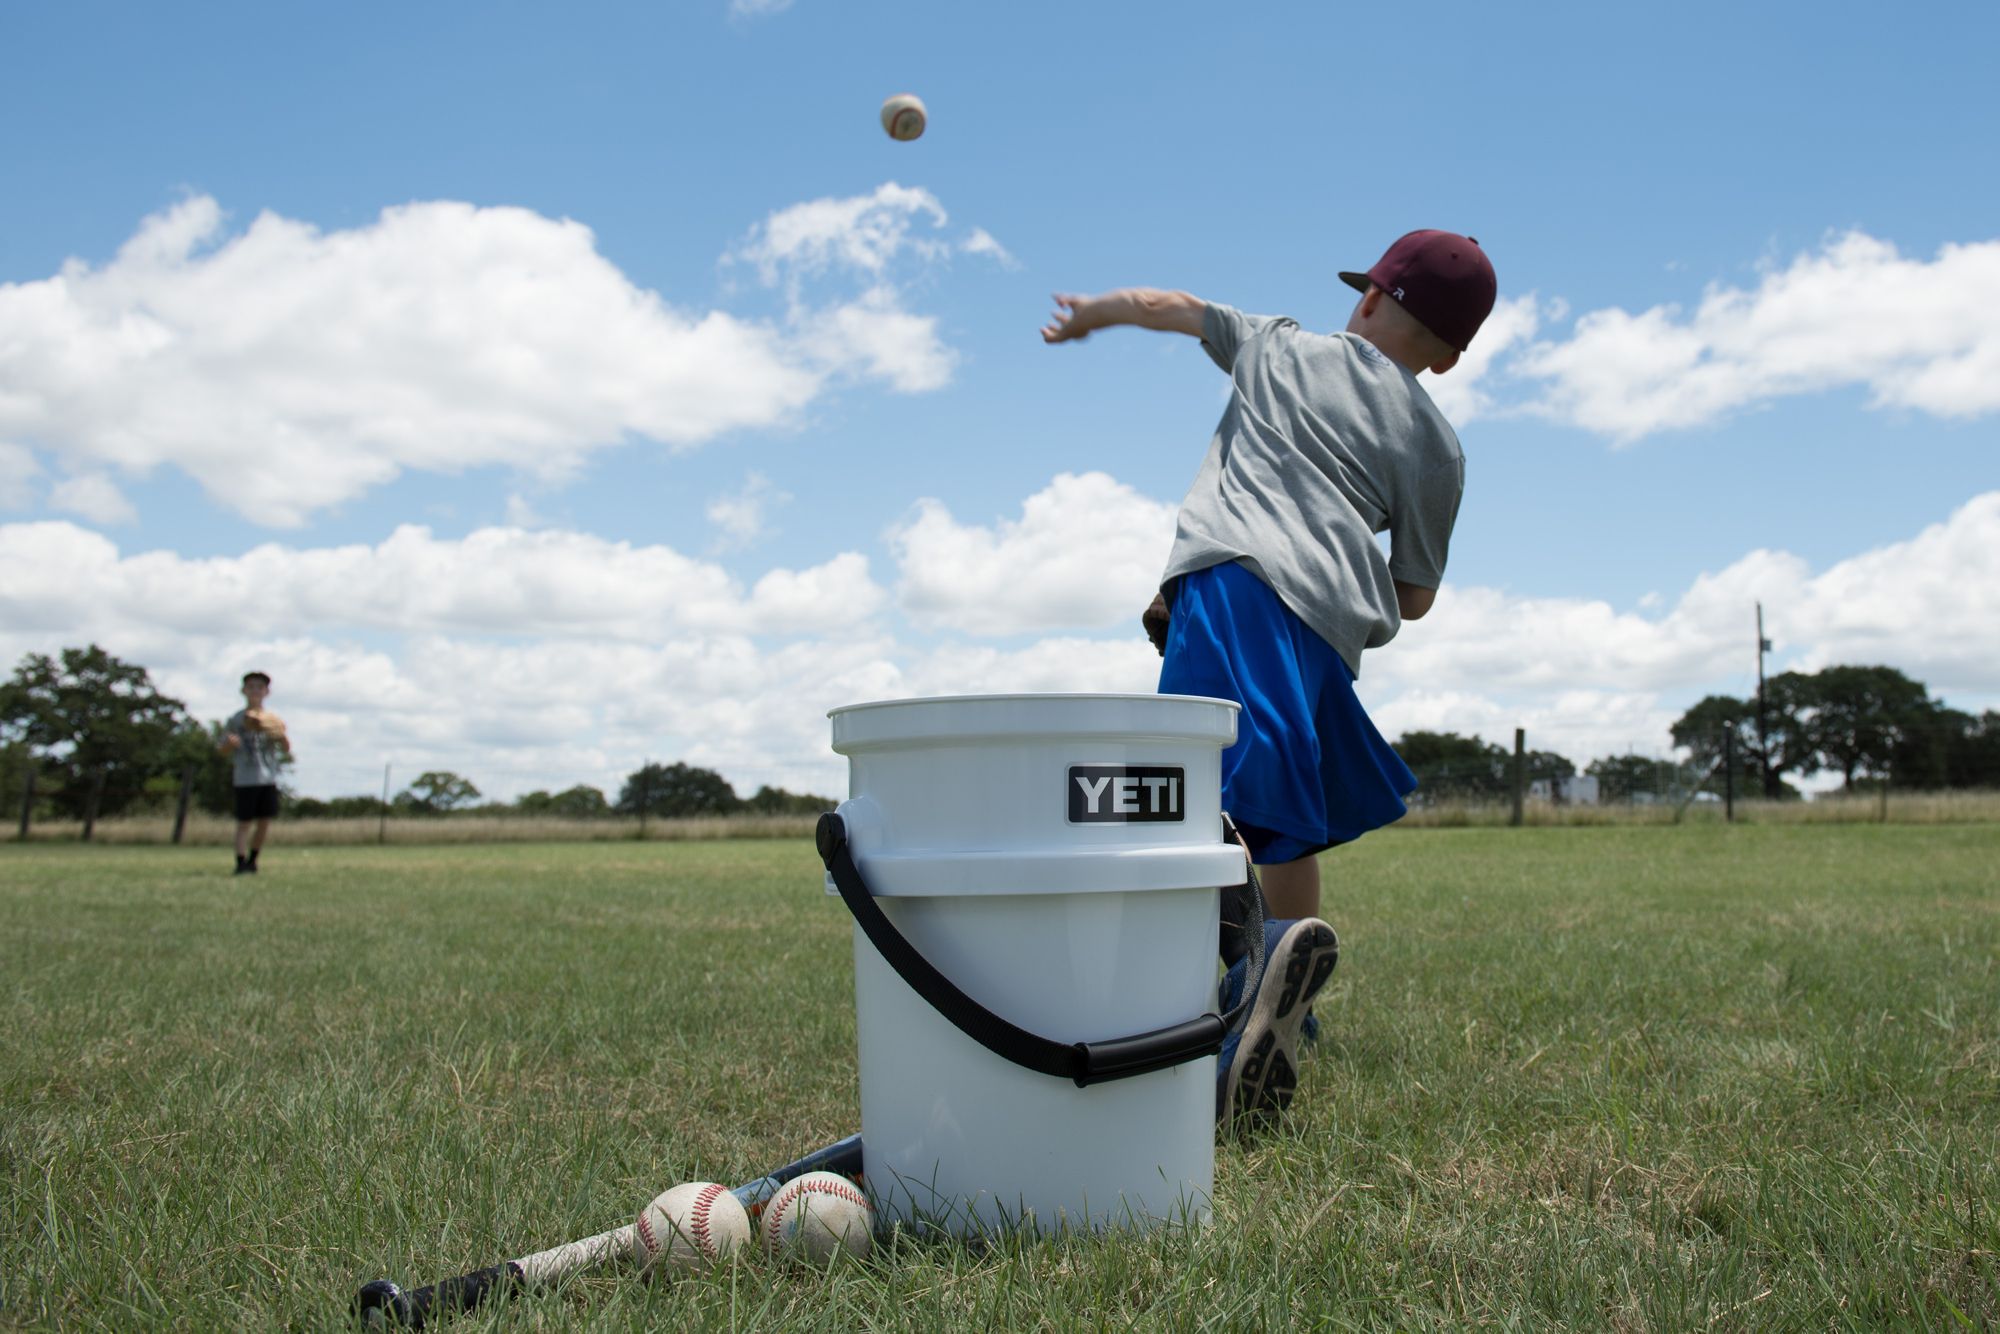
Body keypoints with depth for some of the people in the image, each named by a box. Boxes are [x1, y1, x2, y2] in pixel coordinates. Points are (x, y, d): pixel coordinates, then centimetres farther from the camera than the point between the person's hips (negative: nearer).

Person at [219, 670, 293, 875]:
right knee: (245, 821, -6)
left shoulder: (273, 720, 10)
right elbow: (223, 750, 3)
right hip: (246, 779, -3)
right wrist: (229, 743, -19)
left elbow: (286, 750, 6)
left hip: (268, 779, 3)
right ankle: (241, 863, -4)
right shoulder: (235, 720, 2)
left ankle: (252, 860, 19)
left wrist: (282, 737, -14)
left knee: (265, 821, 5)